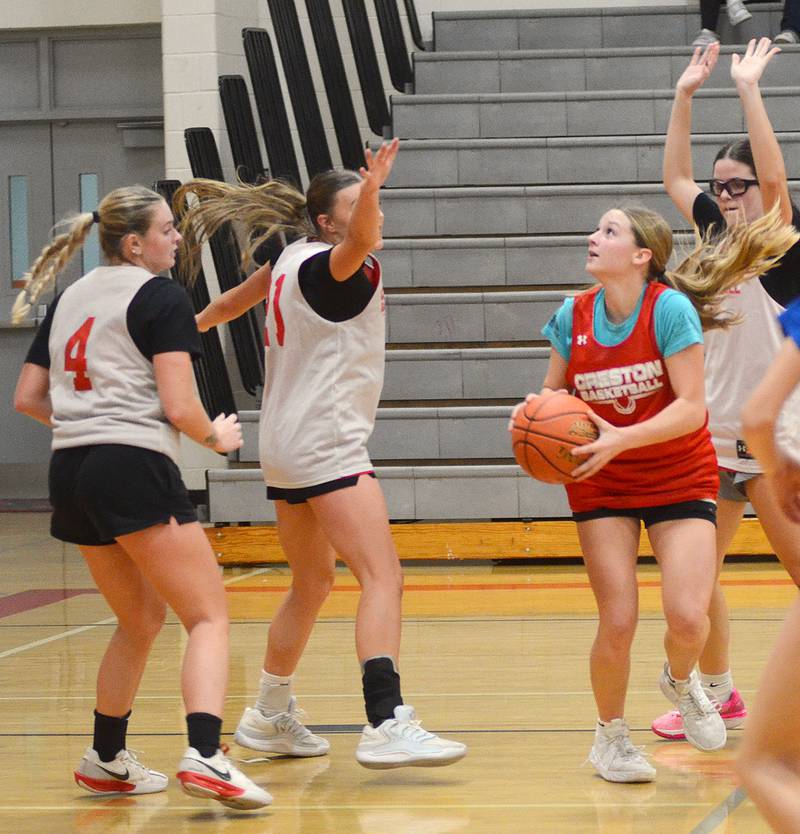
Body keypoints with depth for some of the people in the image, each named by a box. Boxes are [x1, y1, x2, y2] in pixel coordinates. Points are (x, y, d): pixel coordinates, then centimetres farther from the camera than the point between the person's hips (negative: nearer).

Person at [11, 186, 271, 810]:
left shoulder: (70, 298, 18)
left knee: (142, 618, 25)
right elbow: (179, 406, -10)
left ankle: (106, 759, 30)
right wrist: (217, 437, 10)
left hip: (70, 473, 8)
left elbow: (27, 398, 19)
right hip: (135, 469, -8)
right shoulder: (161, 297, -3)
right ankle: (204, 755, -27)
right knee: (210, 616, -7)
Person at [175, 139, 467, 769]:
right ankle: (387, 724, -32)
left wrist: (194, 325, 48)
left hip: (288, 449, 10)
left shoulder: (290, 258, 13)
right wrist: (370, 191, -55)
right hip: (327, 444, -10)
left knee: (313, 585, 22)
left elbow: (241, 296, 30)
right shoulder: (325, 264, -12)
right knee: (383, 577, -19)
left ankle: (270, 716, 32)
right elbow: (359, 243, -36)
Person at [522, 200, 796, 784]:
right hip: (601, 484, 2)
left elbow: (691, 407, -22)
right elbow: (553, 393, 7)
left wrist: (621, 439, -33)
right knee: (618, 623, -9)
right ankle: (611, 736, 18)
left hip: (680, 479, -2)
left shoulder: (670, 308, -18)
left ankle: (681, 680, 20)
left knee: (688, 617, -18)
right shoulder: (574, 316, -6)